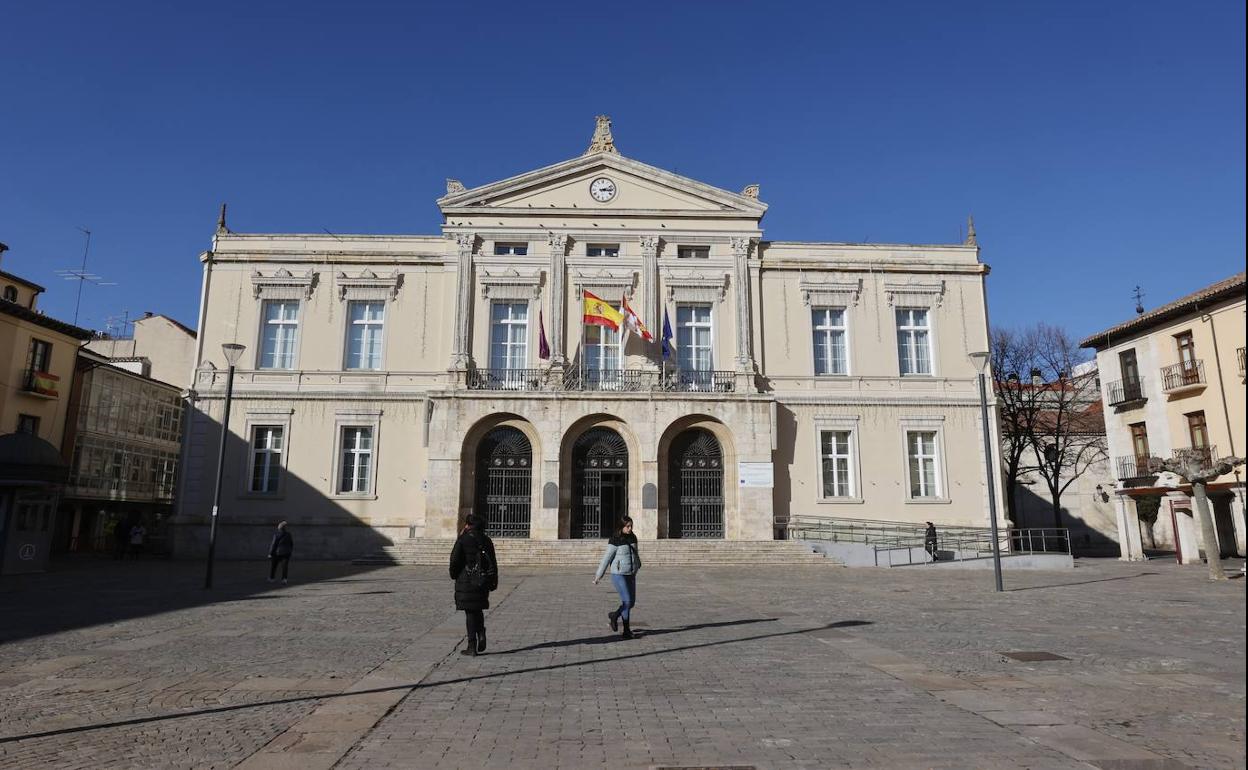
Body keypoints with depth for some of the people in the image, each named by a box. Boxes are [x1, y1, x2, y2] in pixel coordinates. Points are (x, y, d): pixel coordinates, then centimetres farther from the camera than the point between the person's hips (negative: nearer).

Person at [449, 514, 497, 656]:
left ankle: (472, 646, 4)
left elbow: (455, 560, -11)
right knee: (478, 610, 21)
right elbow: (493, 563, 7)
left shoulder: (463, 539, -10)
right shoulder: (487, 540, 5)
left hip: (466, 581, -5)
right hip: (482, 581, 5)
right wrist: (493, 581, 13)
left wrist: (454, 575, 7)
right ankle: (481, 634, 3)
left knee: (470, 613, 1)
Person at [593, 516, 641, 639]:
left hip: (631, 575, 7)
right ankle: (626, 630, 4)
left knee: (631, 603, 7)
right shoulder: (615, 540, -13)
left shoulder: (633, 538, 5)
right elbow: (607, 558, -11)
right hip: (619, 575, -7)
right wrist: (598, 575, -8)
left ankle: (614, 615, 32)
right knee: (627, 602, -10)